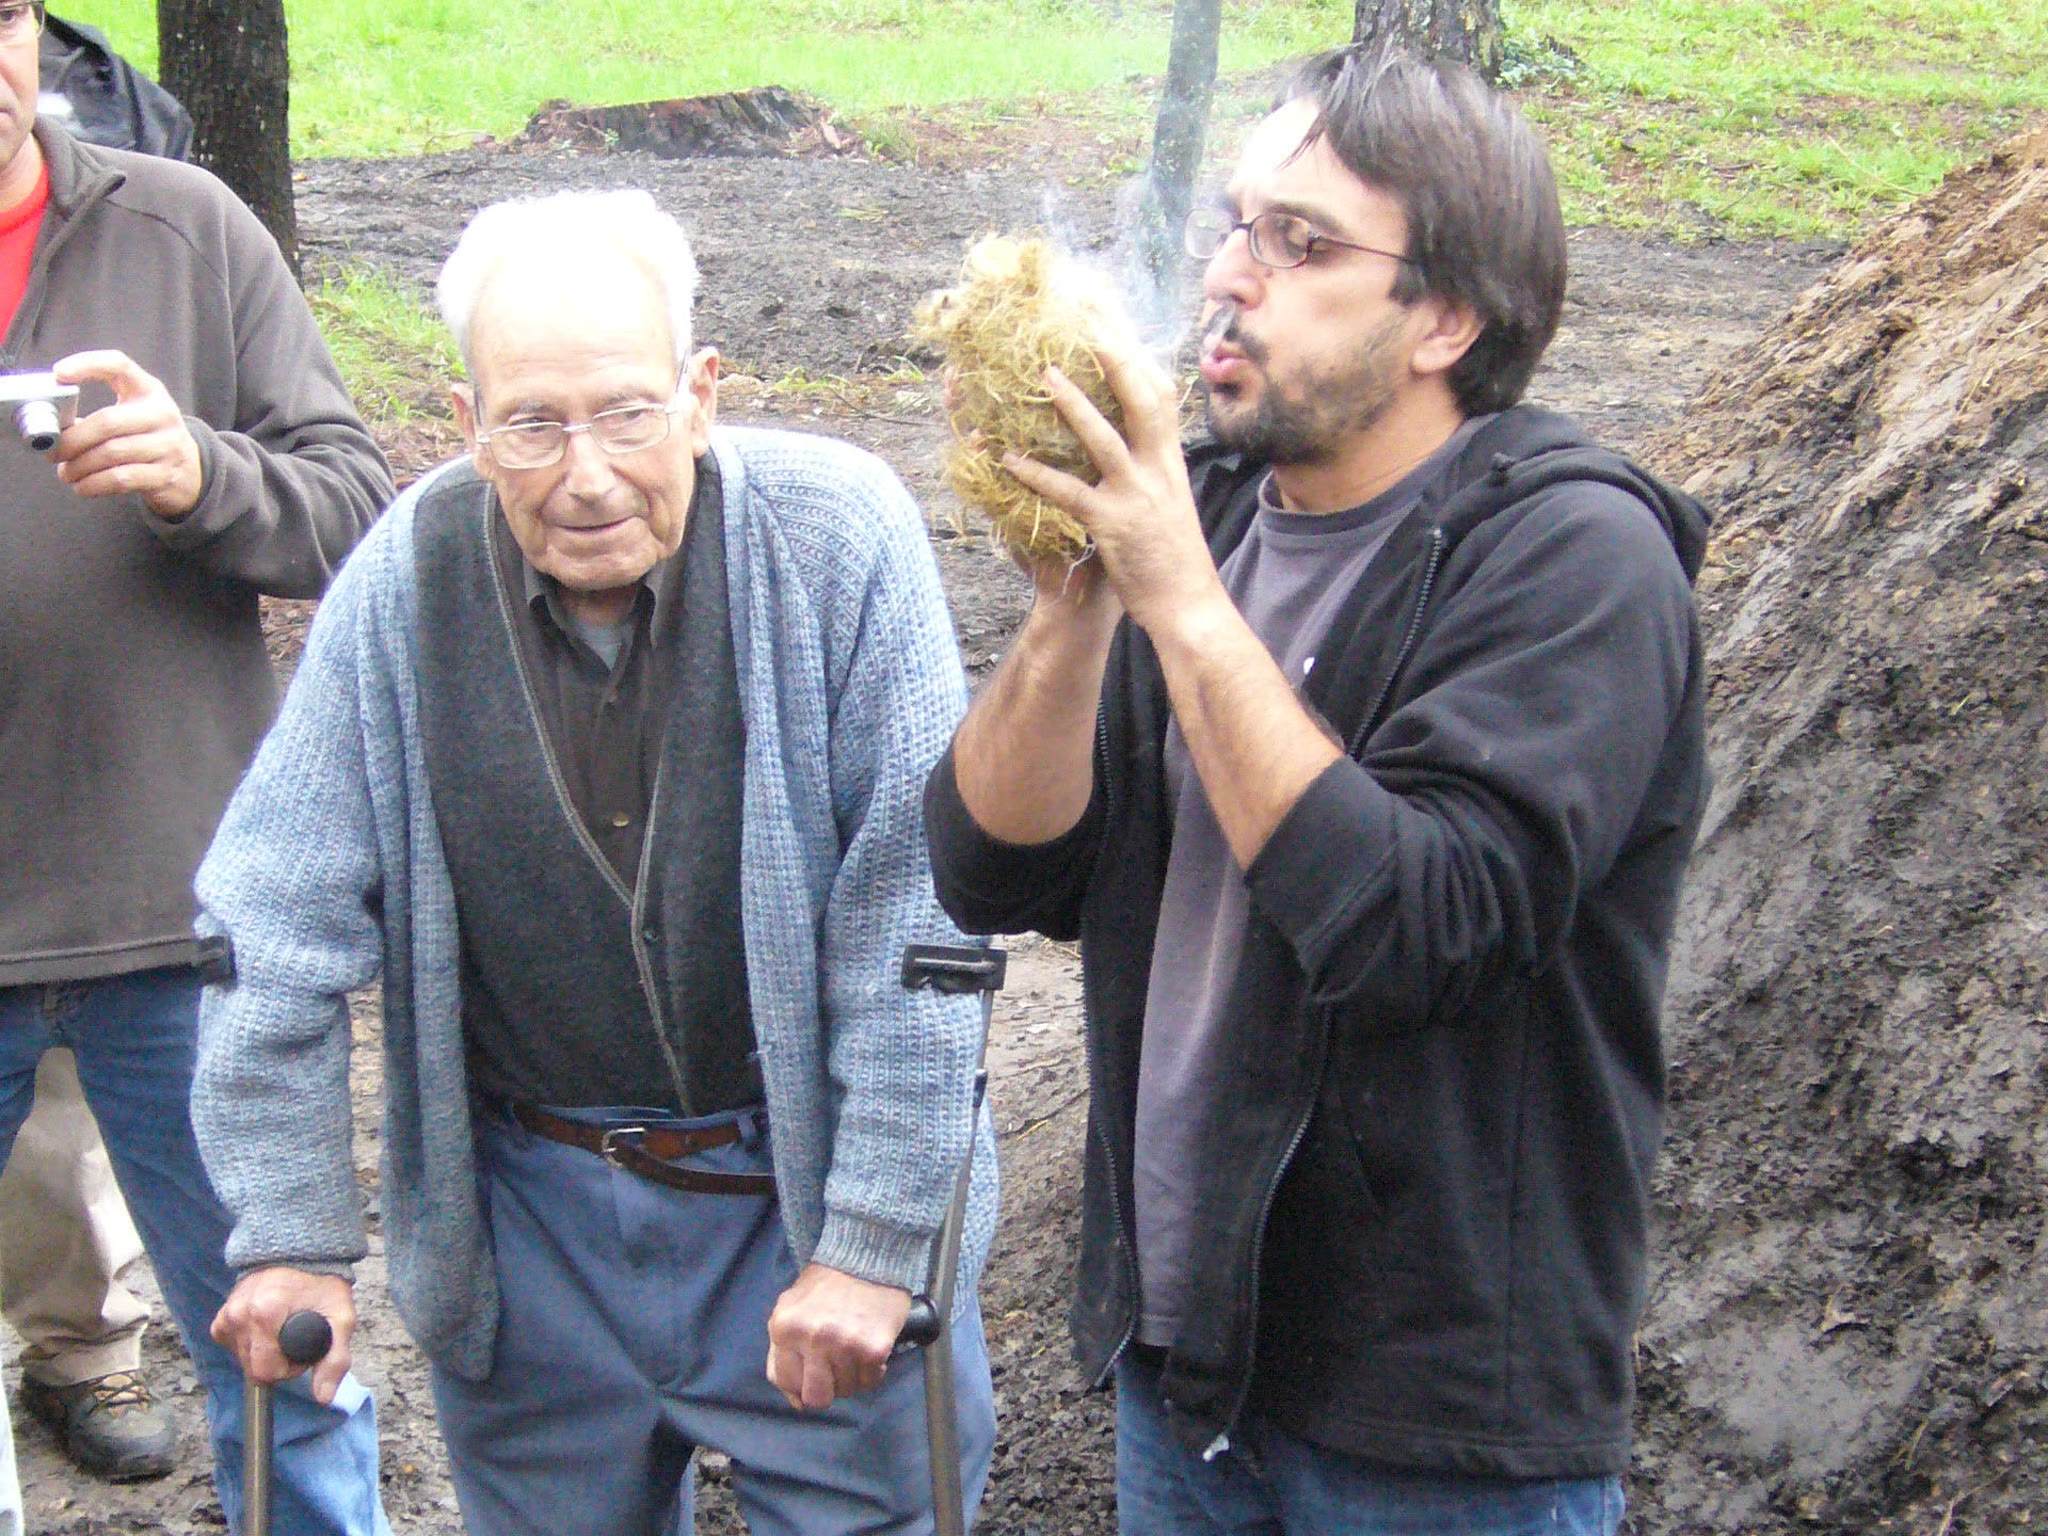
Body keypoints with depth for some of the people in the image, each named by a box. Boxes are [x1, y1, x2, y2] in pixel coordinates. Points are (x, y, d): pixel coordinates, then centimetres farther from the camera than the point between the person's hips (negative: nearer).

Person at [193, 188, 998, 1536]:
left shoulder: (840, 540, -17)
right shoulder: (406, 580, -10)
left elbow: (914, 917, -15)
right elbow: (281, 921, -3)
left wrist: (875, 1238, -15)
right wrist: (292, 1231, -4)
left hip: (806, 1175, -2)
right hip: (529, 1206, 2)